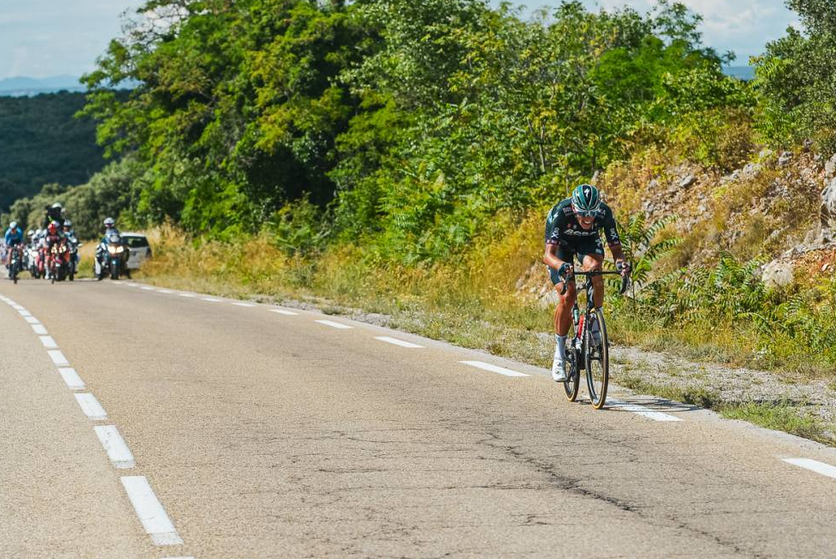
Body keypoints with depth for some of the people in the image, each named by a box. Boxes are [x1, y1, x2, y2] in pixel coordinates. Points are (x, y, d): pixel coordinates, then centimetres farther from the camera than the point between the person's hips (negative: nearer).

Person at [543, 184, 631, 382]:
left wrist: (621, 262, -50)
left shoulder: (604, 213, -31)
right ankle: (559, 354, -4)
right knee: (567, 296, -18)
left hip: (588, 241, 2)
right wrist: (561, 266, -64)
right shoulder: (561, 213, -38)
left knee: (594, 269, -33)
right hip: (562, 243, -2)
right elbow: (548, 254, -42)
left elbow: (616, 247, -27)